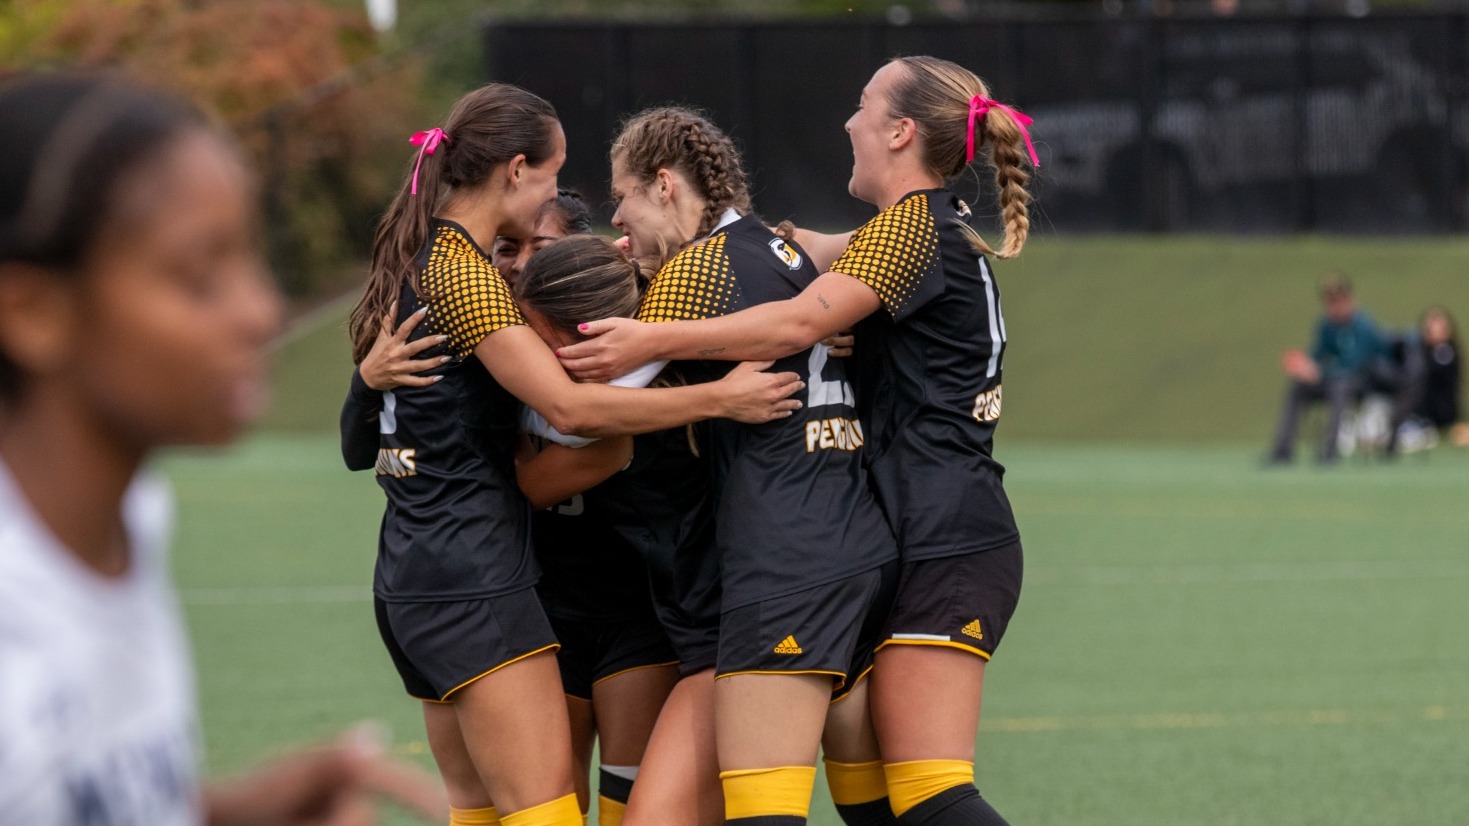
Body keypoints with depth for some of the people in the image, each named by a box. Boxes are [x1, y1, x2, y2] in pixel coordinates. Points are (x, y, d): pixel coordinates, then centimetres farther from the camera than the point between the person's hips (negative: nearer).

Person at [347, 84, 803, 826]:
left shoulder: (415, 260, 13)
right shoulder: (461, 272, -14)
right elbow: (569, 407, -22)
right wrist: (719, 397, -20)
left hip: (410, 575, 10)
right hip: (473, 579, -10)